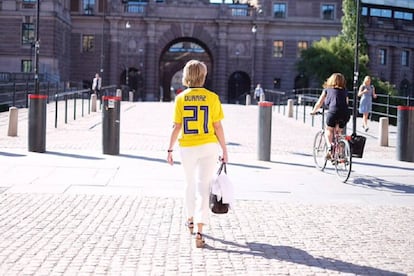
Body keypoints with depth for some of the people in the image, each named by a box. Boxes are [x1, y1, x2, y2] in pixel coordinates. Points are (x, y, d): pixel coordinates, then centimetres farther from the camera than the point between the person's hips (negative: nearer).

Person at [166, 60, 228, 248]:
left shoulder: (181, 98, -3)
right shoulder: (212, 97, -5)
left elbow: (176, 127, -4)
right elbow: (217, 127, -5)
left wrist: (170, 149, 6)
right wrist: (224, 151, 3)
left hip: (187, 148, 2)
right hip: (208, 147, -2)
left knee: (190, 184, 22)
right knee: (203, 186, -5)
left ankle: (190, 220, 40)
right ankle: (199, 231, -15)